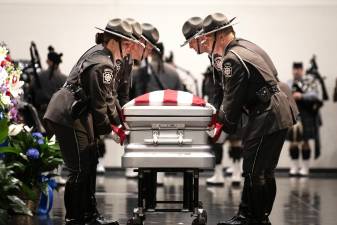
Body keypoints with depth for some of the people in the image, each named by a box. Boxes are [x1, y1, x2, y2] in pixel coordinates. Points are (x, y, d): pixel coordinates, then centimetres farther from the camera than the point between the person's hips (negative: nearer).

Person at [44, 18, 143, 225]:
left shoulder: (102, 55, 14)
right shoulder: (102, 64, -19)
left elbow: (109, 97, 18)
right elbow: (99, 102, -17)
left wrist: (118, 123, 13)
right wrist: (109, 130, -6)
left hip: (79, 116, 11)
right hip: (69, 118, -11)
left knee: (89, 166, 15)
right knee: (80, 169, -6)